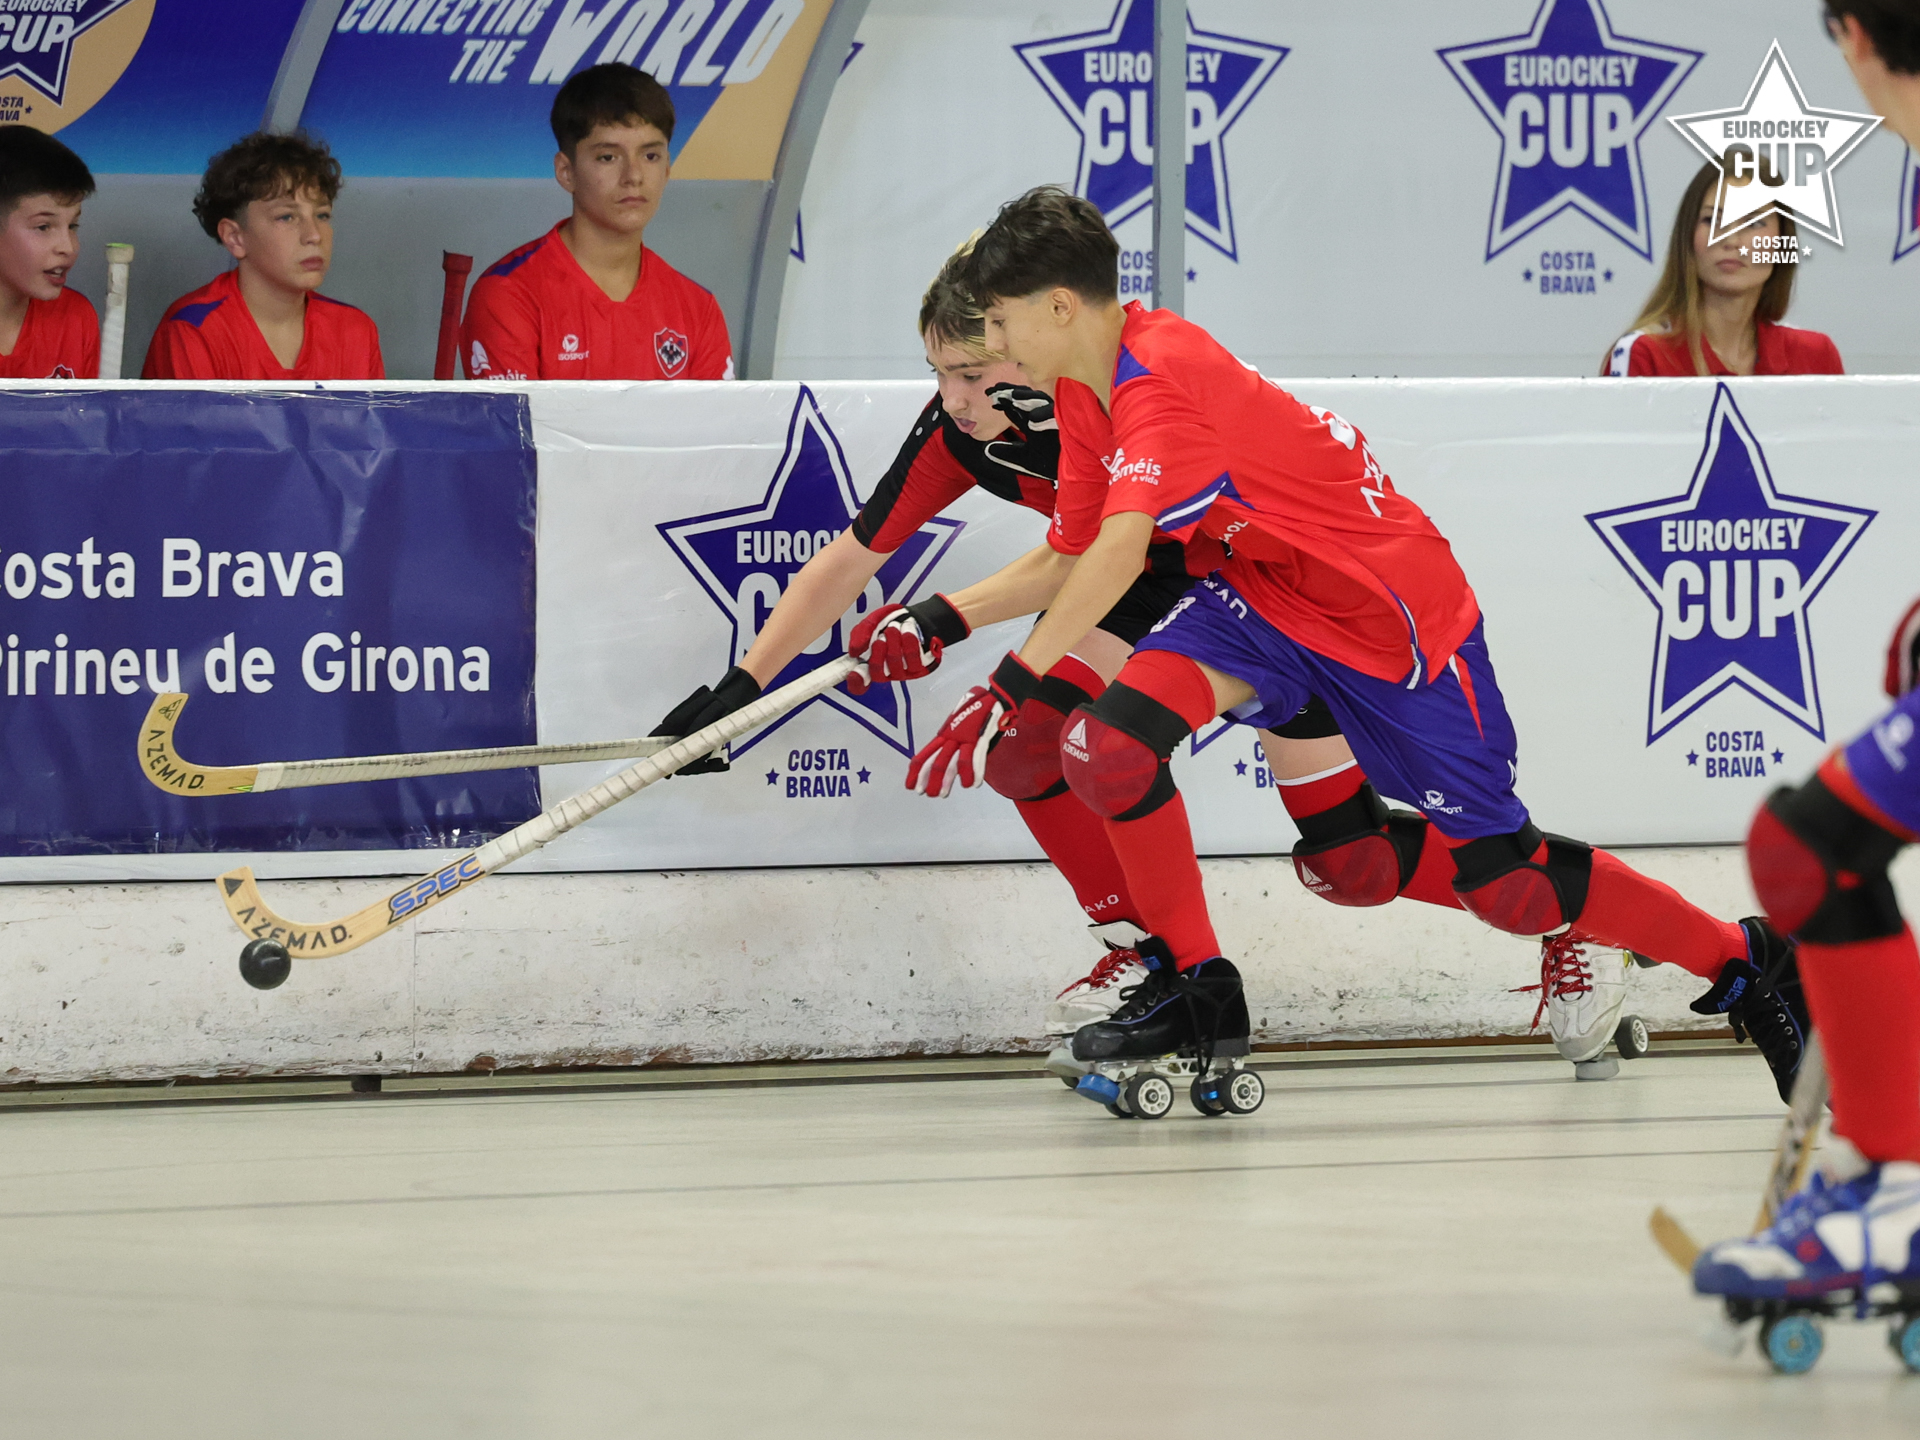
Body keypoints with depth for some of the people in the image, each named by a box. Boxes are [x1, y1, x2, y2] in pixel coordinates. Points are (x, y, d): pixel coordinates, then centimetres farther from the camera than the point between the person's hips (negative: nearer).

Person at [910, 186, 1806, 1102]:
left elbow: (1120, 554, -40)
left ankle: (1746, 963, 12)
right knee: (1109, 738, -16)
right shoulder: (1086, 390, 1)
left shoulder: (1160, 382, -29)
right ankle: (1193, 985, 2)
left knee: (1501, 881, -5)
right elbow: (1074, 556, 8)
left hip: (1394, 608, -8)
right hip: (1266, 591, 8)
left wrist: (1011, 683, -41)